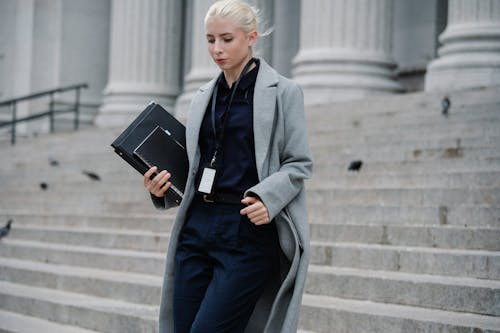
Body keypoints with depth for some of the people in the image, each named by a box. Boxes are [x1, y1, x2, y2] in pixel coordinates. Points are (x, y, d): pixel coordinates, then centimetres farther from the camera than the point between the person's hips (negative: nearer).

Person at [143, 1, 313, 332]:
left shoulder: (282, 92, -1)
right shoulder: (204, 97, 16)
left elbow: (299, 164, -2)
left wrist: (267, 197, -20)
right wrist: (162, 188, 3)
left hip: (248, 231, -6)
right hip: (197, 227, 6)